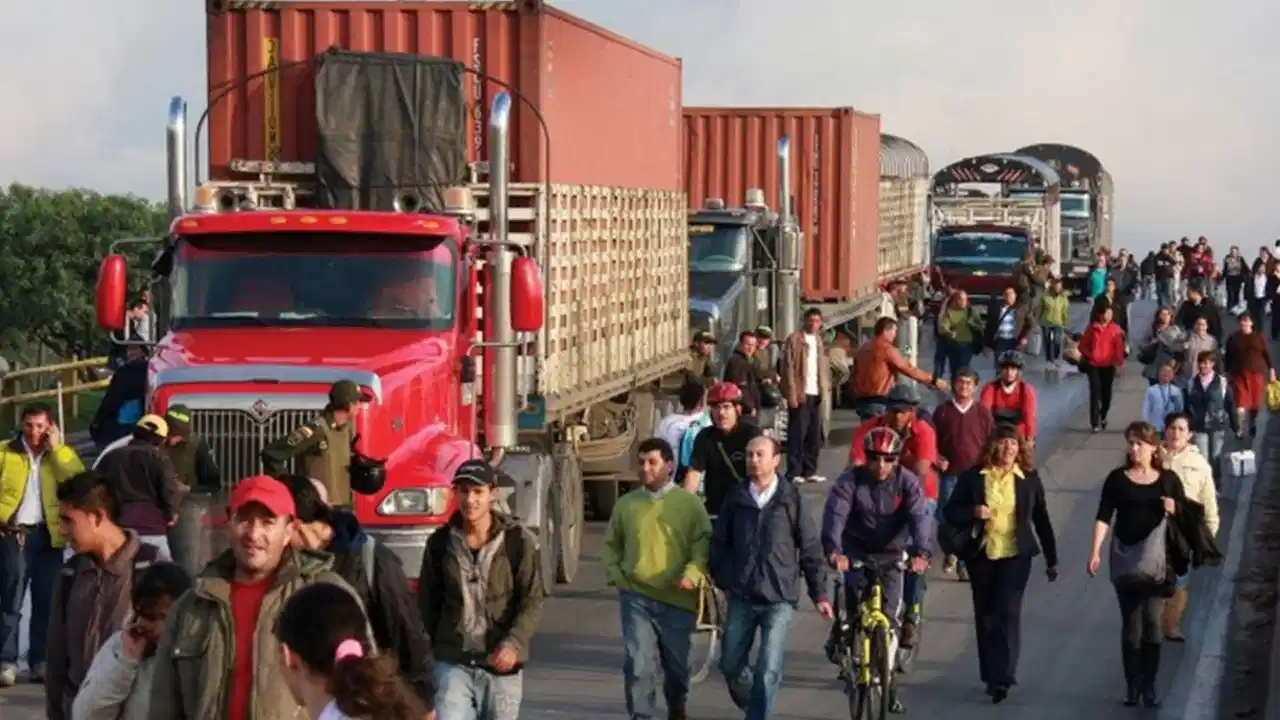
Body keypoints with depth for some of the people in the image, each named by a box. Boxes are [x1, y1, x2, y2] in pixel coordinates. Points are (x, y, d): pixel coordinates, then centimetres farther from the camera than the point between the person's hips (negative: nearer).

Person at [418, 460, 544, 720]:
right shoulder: (440, 543, 2)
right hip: (453, 661, 1)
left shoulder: (519, 542, -5)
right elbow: (427, 602, 10)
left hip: (501, 663, -1)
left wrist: (514, 643, -24)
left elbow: (533, 601, -8)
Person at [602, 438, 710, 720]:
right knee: (638, 664, -13)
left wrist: (693, 573, -21)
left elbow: (704, 544, -5)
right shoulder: (626, 504, 6)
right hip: (636, 597, 0)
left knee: (676, 663, 16)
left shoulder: (690, 503, -1)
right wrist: (615, 575, 1)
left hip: (677, 598, 0)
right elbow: (611, 545, 16)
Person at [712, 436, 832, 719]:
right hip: (741, 598, 3)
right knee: (731, 664, 10)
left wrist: (819, 593, 0)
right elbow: (718, 543, 11)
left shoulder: (791, 498, -4)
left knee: (768, 671, -9)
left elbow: (810, 548, 0)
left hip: (780, 599, -3)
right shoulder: (736, 498, 2)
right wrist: (723, 580, 7)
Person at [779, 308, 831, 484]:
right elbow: (789, 368, -10)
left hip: (816, 393, 7)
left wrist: (826, 386, 5)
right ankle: (794, 472, -2)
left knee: (814, 435, 8)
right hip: (800, 394, -7)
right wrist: (792, 394, -16)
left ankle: (810, 471, 15)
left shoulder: (819, 341, 17)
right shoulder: (794, 339, -5)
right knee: (797, 434, -5)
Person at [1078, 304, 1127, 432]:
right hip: (1094, 365, -1)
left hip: (1108, 366, 1)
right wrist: (1090, 355, -8)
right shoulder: (1092, 328, -2)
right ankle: (1095, 423, -5)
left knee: (1106, 392, 8)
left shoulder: (1115, 329, -3)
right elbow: (1083, 345, 5)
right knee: (1095, 393, -6)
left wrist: (1119, 362, -13)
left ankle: (1103, 417, 32)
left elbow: (1119, 347, -4)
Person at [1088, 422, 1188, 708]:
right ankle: (1132, 686, 8)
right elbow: (1104, 516, -5)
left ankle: (1149, 687, 1)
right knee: (1130, 623, 2)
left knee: (1152, 620, -6)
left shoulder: (1168, 479, 4)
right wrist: (1096, 551, -15)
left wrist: (1174, 510, -14)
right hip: (1124, 557, 0)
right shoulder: (1117, 478, 2)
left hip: (1156, 558, 0)